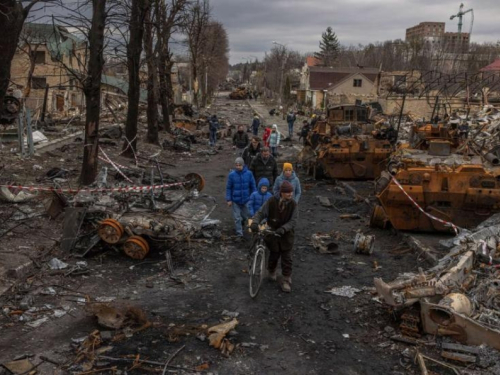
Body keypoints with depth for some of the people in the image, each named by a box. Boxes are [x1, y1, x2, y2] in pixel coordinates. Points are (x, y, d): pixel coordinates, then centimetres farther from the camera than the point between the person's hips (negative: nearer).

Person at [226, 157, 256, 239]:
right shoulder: (232, 174, -10)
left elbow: (253, 186, 1)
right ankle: (239, 233, 14)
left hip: (246, 199, 2)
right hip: (235, 200, -1)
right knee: (237, 217, 3)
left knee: (246, 216, 16)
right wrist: (228, 199, -5)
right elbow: (228, 188, -3)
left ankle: (241, 223, 48)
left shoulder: (248, 173, -8)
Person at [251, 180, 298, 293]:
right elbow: (261, 213, -13)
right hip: (272, 234, 0)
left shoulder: (293, 204, -12)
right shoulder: (271, 201, -15)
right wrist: (255, 222, -33)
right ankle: (271, 271, 45)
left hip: (286, 235, 0)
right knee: (274, 255, 16)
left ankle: (286, 281, 14)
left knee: (286, 258, 2)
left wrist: (283, 229, -33)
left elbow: (293, 221, -17)